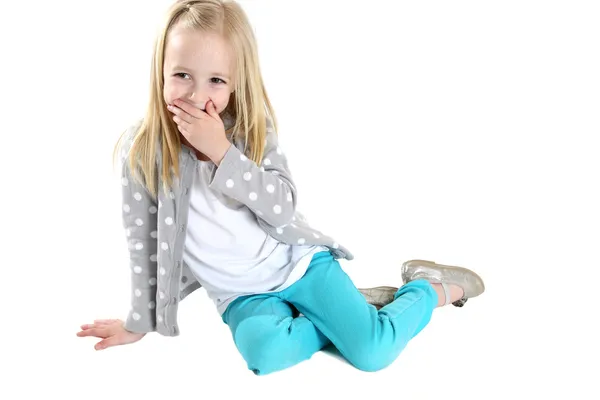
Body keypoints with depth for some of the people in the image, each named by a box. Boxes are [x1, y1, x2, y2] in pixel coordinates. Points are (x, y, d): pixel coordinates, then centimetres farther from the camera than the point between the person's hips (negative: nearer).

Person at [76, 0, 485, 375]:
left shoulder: (252, 127, -9)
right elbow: (144, 242, -1)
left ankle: (431, 288, 17)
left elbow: (284, 207, -17)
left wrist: (221, 151, -28)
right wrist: (140, 320, 6)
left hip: (298, 262, 0)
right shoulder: (142, 150, -11)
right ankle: (349, 310, -2)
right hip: (242, 295, 1)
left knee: (372, 352, -13)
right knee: (265, 351, -31)